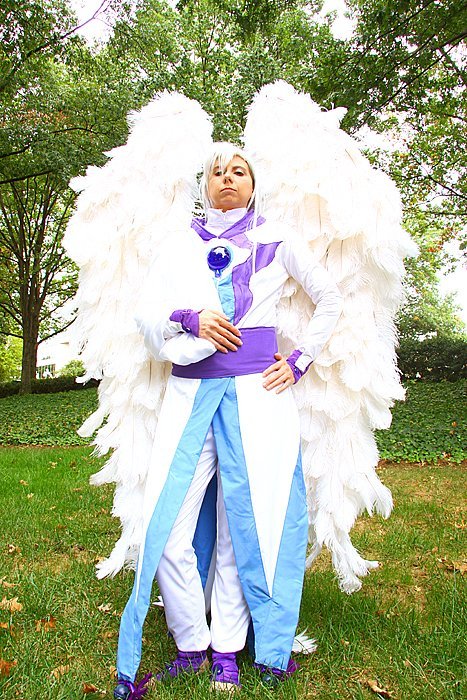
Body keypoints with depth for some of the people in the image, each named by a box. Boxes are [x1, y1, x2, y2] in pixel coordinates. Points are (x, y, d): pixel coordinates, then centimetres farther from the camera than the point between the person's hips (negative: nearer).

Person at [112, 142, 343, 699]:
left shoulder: (276, 240, 11)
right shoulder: (179, 245, 14)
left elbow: (330, 300, 15)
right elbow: (145, 316, 8)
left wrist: (299, 361, 6)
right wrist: (190, 319, -12)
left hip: (257, 392, -1)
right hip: (189, 391, 2)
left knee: (245, 523, 3)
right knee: (167, 525, -2)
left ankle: (228, 650, 24)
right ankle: (192, 645, 21)